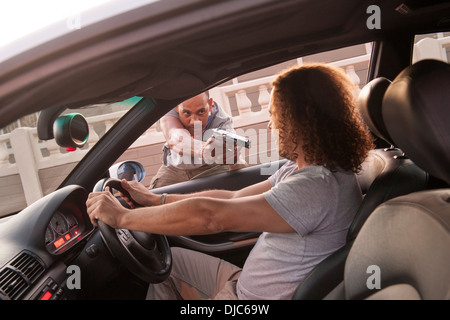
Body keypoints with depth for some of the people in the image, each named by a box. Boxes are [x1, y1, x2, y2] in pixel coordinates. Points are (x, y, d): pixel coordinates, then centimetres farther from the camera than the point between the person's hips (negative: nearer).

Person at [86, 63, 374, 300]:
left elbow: (211, 216, -35)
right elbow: (233, 198, 4)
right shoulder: (302, 168, 1)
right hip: (245, 280, 8)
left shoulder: (318, 187, -31)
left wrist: (123, 217, -23)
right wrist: (156, 199, 4)